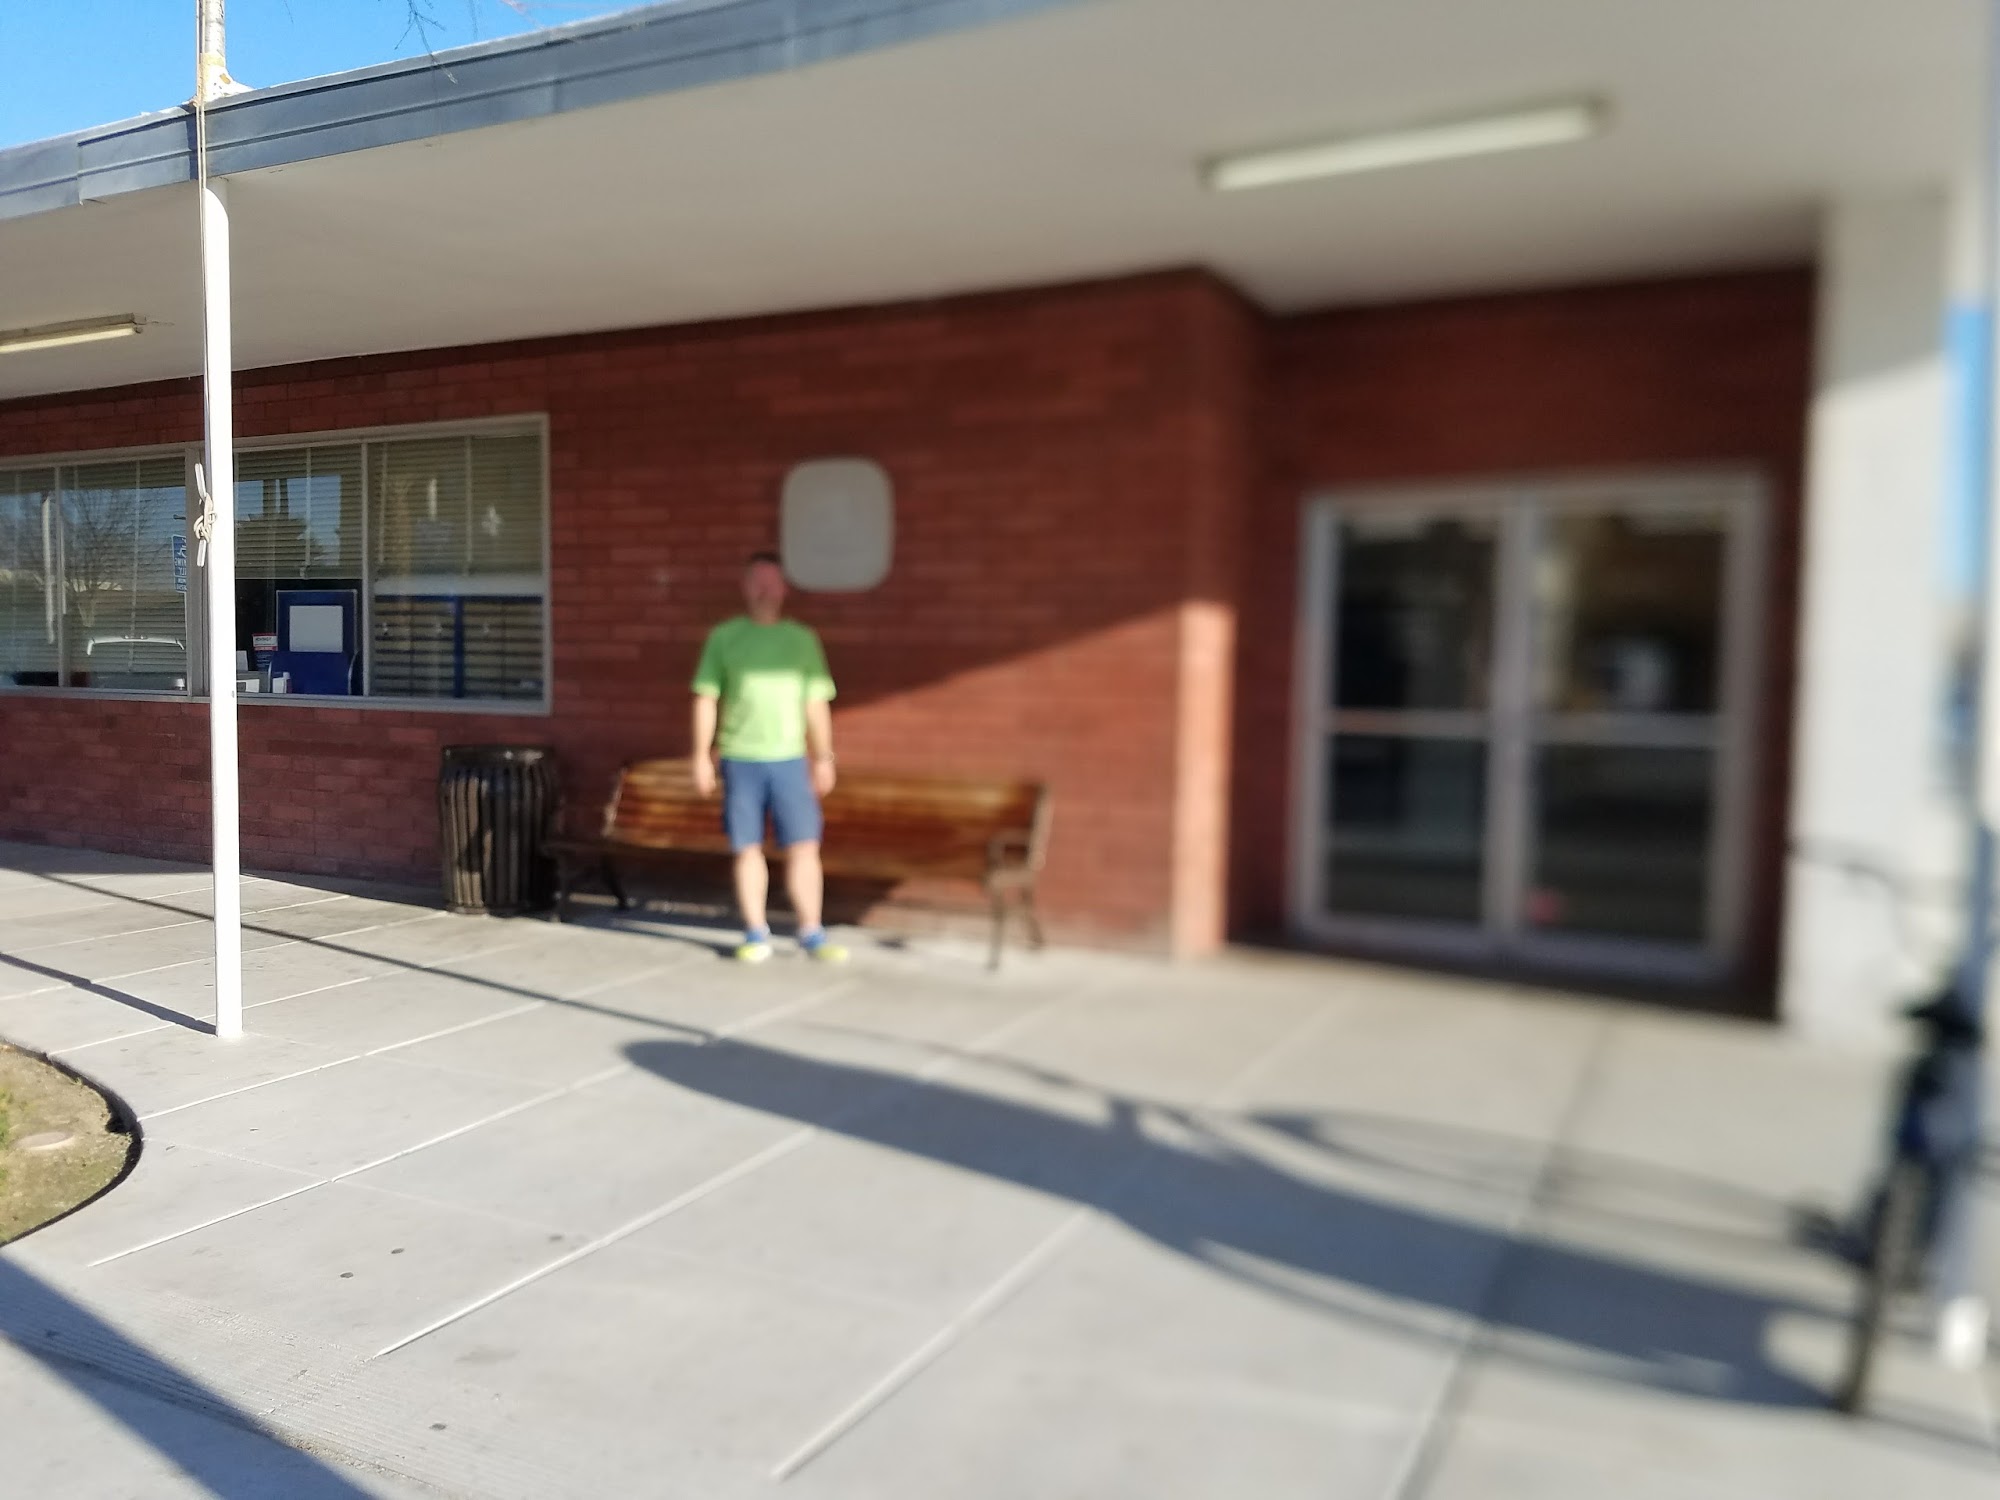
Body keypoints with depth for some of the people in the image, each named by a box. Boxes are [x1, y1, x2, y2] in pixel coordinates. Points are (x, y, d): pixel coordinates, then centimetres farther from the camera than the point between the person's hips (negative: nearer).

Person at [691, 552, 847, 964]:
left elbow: (817, 704, 9)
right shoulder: (723, 637, 5)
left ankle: (811, 933, 5)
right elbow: (706, 699, 6)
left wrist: (824, 757, 5)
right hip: (739, 759, 0)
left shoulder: (802, 639, 8)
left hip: (790, 759, 1)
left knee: (804, 848, -3)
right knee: (747, 849, 4)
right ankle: (756, 934, 14)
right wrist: (702, 755, 1)